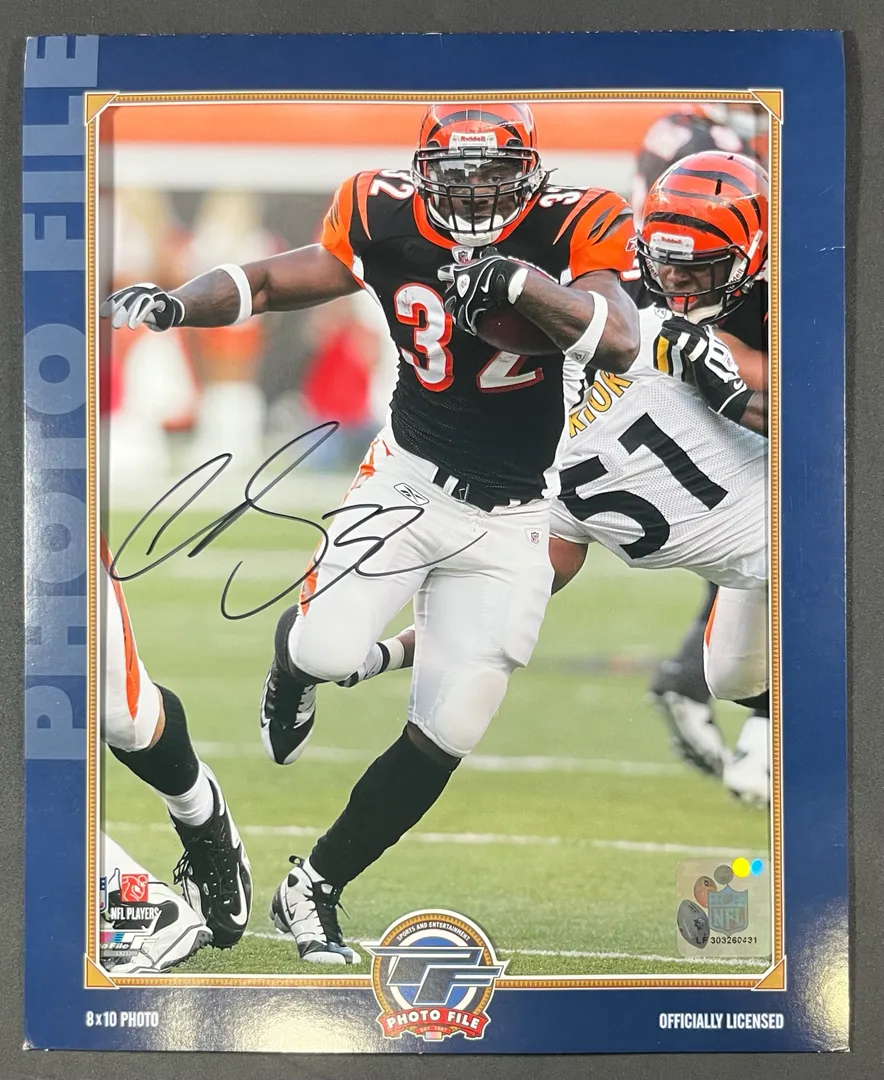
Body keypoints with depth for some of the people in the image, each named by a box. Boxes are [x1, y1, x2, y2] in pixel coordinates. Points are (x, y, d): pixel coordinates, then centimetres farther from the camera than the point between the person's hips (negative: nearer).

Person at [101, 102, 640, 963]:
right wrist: (173, 305, -19)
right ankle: (293, 671, 16)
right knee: (326, 653, -25)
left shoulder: (569, 234, -15)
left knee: (440, 740, -2)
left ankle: (312, 891, 19)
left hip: (507, 523, 0)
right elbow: (264, 283, -1)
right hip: (410, 480, 0)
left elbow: (620, 344, -31)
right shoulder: (389, 223, -8)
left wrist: (521, 280, -45)